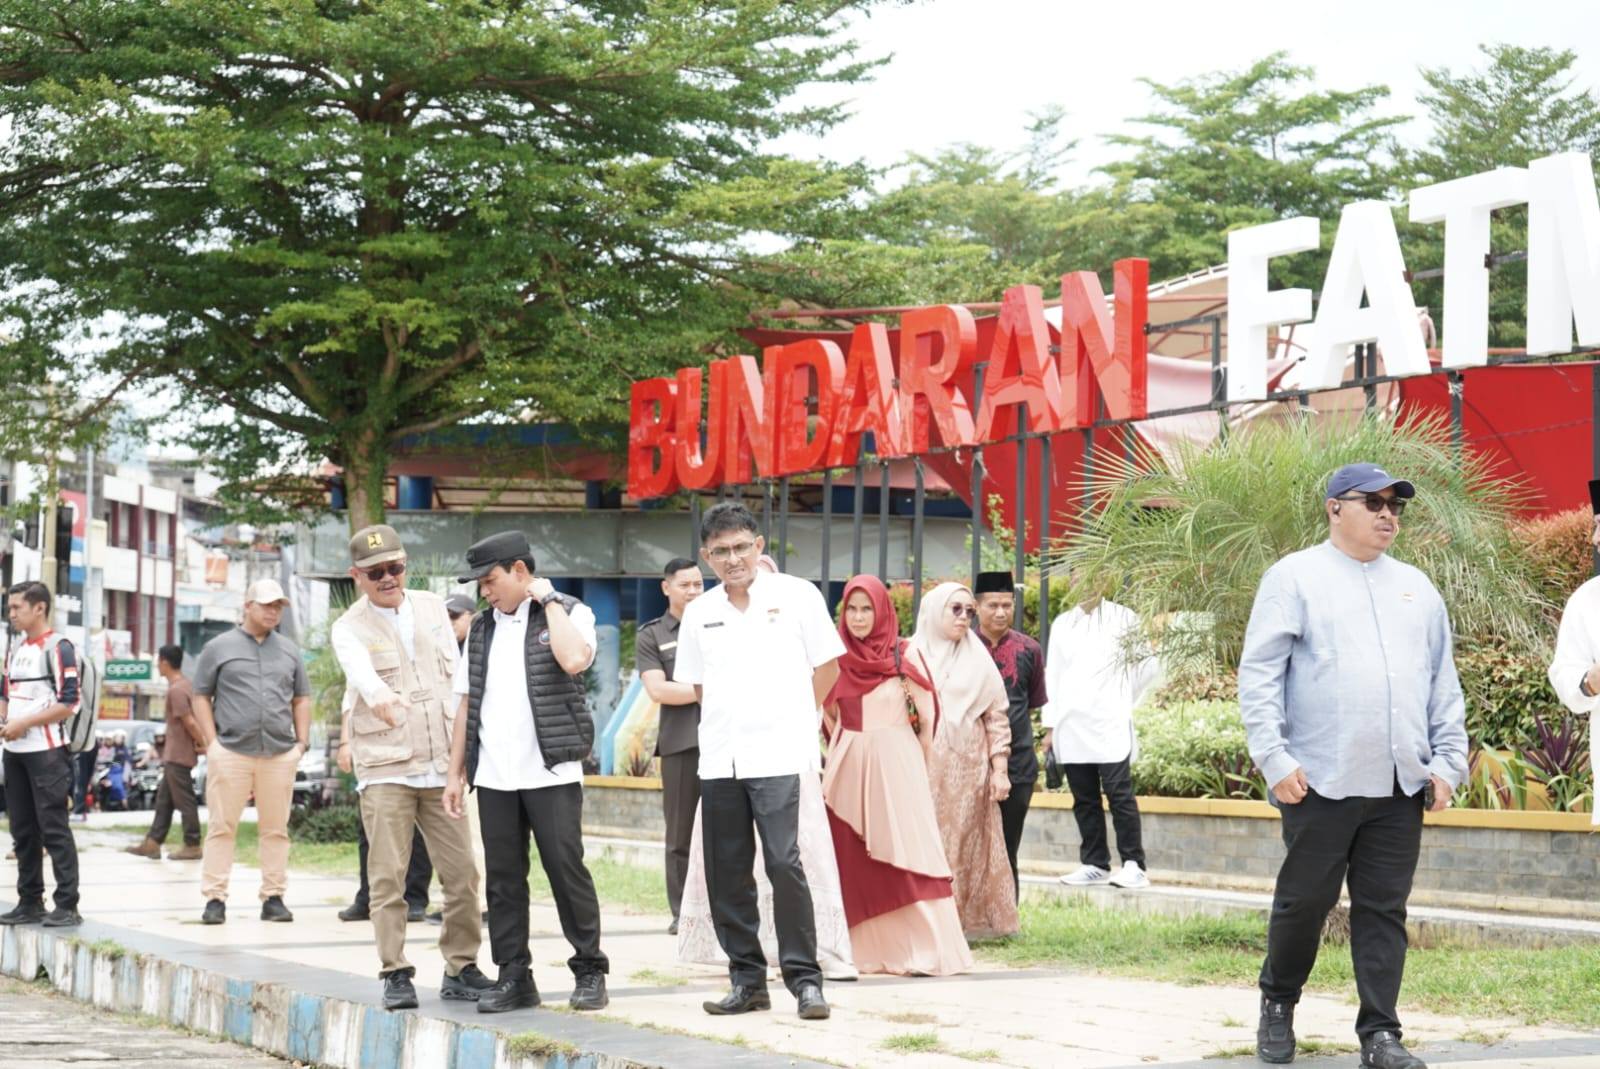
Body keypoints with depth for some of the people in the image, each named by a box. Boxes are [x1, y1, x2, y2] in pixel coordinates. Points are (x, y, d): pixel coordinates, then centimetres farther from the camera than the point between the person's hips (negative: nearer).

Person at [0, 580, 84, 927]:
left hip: (47, 752, -8)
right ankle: (30, 902, 18)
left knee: (54, 829, -8)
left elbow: (69, 703, -15)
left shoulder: (58, 648, -9)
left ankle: (67, 906, -7)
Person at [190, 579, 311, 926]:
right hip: (230, 752, -3)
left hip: (280, 754, 3)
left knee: (276, 829, 3)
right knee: (222, 827, -3)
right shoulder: (219, 647, 7)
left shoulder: (289, 651, 17)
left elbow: (301, 699, 20)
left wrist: (302, 741, 9)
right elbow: (201, 697, 6)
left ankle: (274, 898, 8)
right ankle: (215, 899, 0)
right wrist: (212, 741, -4)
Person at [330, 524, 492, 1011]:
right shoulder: (349, 628, -2)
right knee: (389, 878, -5)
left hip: (440, 766, 4)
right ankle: (395, 975, 1)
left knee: (462, 874, 2)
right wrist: (380, 696, -47)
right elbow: (361, 671, -25)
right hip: (384, 770, -4)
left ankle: (461, 969, 13)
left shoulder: (432, 607, 12)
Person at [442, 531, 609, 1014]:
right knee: (503, 878, 5)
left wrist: (549, 600, -12)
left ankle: (589, 971, 6)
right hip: (493, 776, 5)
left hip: (551, 772, -5)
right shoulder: (482, 629, 15)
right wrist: (456, 773, 11)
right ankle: (513, 976, 11)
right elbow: (468, 702, 16)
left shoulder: (569, 613, 0)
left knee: (567, 870, -3)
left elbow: (574, 659, -23)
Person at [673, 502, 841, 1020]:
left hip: (778, 757, -5)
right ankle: (747, 979, 15)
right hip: (718, 759, 5)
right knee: (726, 874, 5)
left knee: (784, 864, -14)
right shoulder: (698, 613, 10)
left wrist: (787, 718, 6)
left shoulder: (796, 596, -1)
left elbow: (826, 667, 4)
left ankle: (804, 978, -7)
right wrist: (732, 720, 12)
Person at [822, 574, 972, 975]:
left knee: (906, 854, -8)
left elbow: (928, 716, 0)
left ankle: (926, 950, -9)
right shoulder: (837, 656, 4)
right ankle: (863, 949, 10)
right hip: (849, 767, 4)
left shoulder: (904, 656, -5)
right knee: (853, 860, 4)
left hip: (896, 765, -4)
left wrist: (915, 763, 7)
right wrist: (848, 749, 13)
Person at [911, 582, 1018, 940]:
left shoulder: (977, 659, 8)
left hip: (966, 769, 1)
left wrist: (1000, 770, 1)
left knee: (963, 846, -1)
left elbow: (996, 717, 8)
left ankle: (962, 921, 1)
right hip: (922, 767, -1)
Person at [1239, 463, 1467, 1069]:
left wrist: (1448, 760, 8)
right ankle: (1278, 1003, 25)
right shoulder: (1296, 577, 0)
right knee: (1304, 900, 3)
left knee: (1384, 910, 3)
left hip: (1402, 788, 4)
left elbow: (1443, 683, 17)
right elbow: (1259, 674, -5)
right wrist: (1275, 757, -12)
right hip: (1321, 783, -4)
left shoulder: (1416, 587, 16)